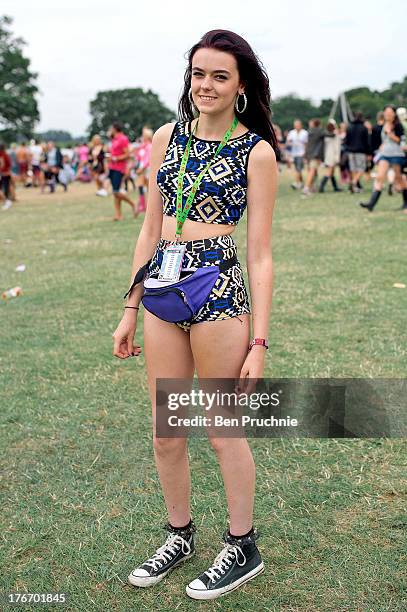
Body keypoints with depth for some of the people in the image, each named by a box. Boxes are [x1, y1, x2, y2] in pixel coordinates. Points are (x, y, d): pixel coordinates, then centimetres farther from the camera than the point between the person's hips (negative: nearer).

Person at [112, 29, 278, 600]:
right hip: (163, 294, 5)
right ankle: (180, 536, 34)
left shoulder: (257, 150, -4)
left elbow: (260, 253, -5)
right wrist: (131, 308, 11)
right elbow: (150, 229, 12)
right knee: (166, 433, 13)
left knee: (224, 432, 7)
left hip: (220, 295, -5)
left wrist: (259, 340, -8)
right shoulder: (167, 137, 9)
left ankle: (243, 548, 26)